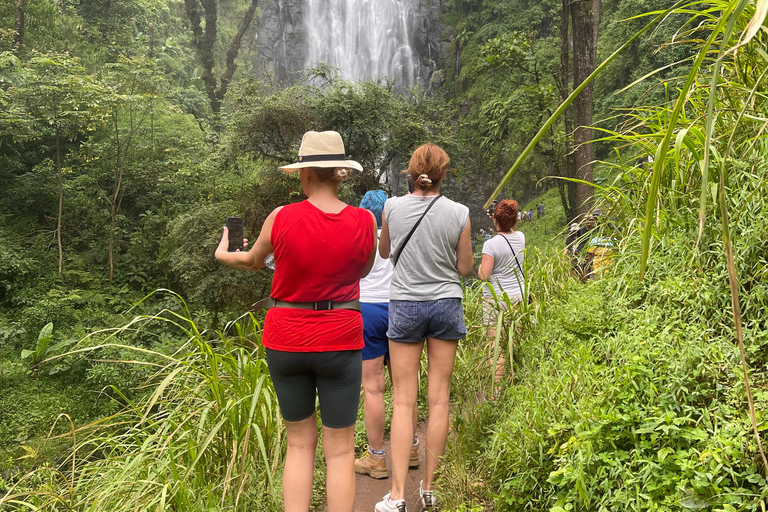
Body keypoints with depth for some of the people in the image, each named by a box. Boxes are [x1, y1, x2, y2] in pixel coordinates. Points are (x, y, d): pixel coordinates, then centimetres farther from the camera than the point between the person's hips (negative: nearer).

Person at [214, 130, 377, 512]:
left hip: (285, 342, 1)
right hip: (338, 342, -1)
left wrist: (223, 254, 31)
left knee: (300, 442, 17)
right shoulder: (363, 221, -9)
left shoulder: (281, 218, -10)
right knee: (339, 450, 10)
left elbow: (252, 261, 10)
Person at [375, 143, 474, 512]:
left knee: (404, 400, 4)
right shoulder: (459, 213, -6)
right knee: (438, 399, 8)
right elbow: (465, 269, 2)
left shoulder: (392, 207, -4)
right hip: (446, 304, 0)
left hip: (405, 305, 0)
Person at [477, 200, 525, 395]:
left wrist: (480, 266, 4)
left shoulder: (491, 244, -14)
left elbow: (484, 275, -14)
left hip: (496, 300, -5)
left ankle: (496, 388, 1)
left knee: (496, 346, -2)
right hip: (518, 298, 5)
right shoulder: (520, 238, 3)